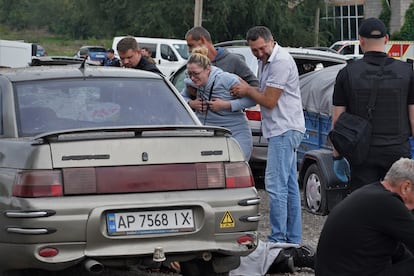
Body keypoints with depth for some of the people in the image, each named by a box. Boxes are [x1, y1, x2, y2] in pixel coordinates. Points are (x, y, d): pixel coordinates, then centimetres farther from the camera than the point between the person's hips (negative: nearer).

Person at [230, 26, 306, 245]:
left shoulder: (281, 61, -17)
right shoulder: (265, 61, 15)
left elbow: (269, 101, -17)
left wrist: (247, 90, -2)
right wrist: (247, 90, 0)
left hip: (284, 130, -11)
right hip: (283, 130, 11)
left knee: (276, 184, -12)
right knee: (289, 185, 12)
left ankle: (278, 239, -11)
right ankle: (293, 240, 18)